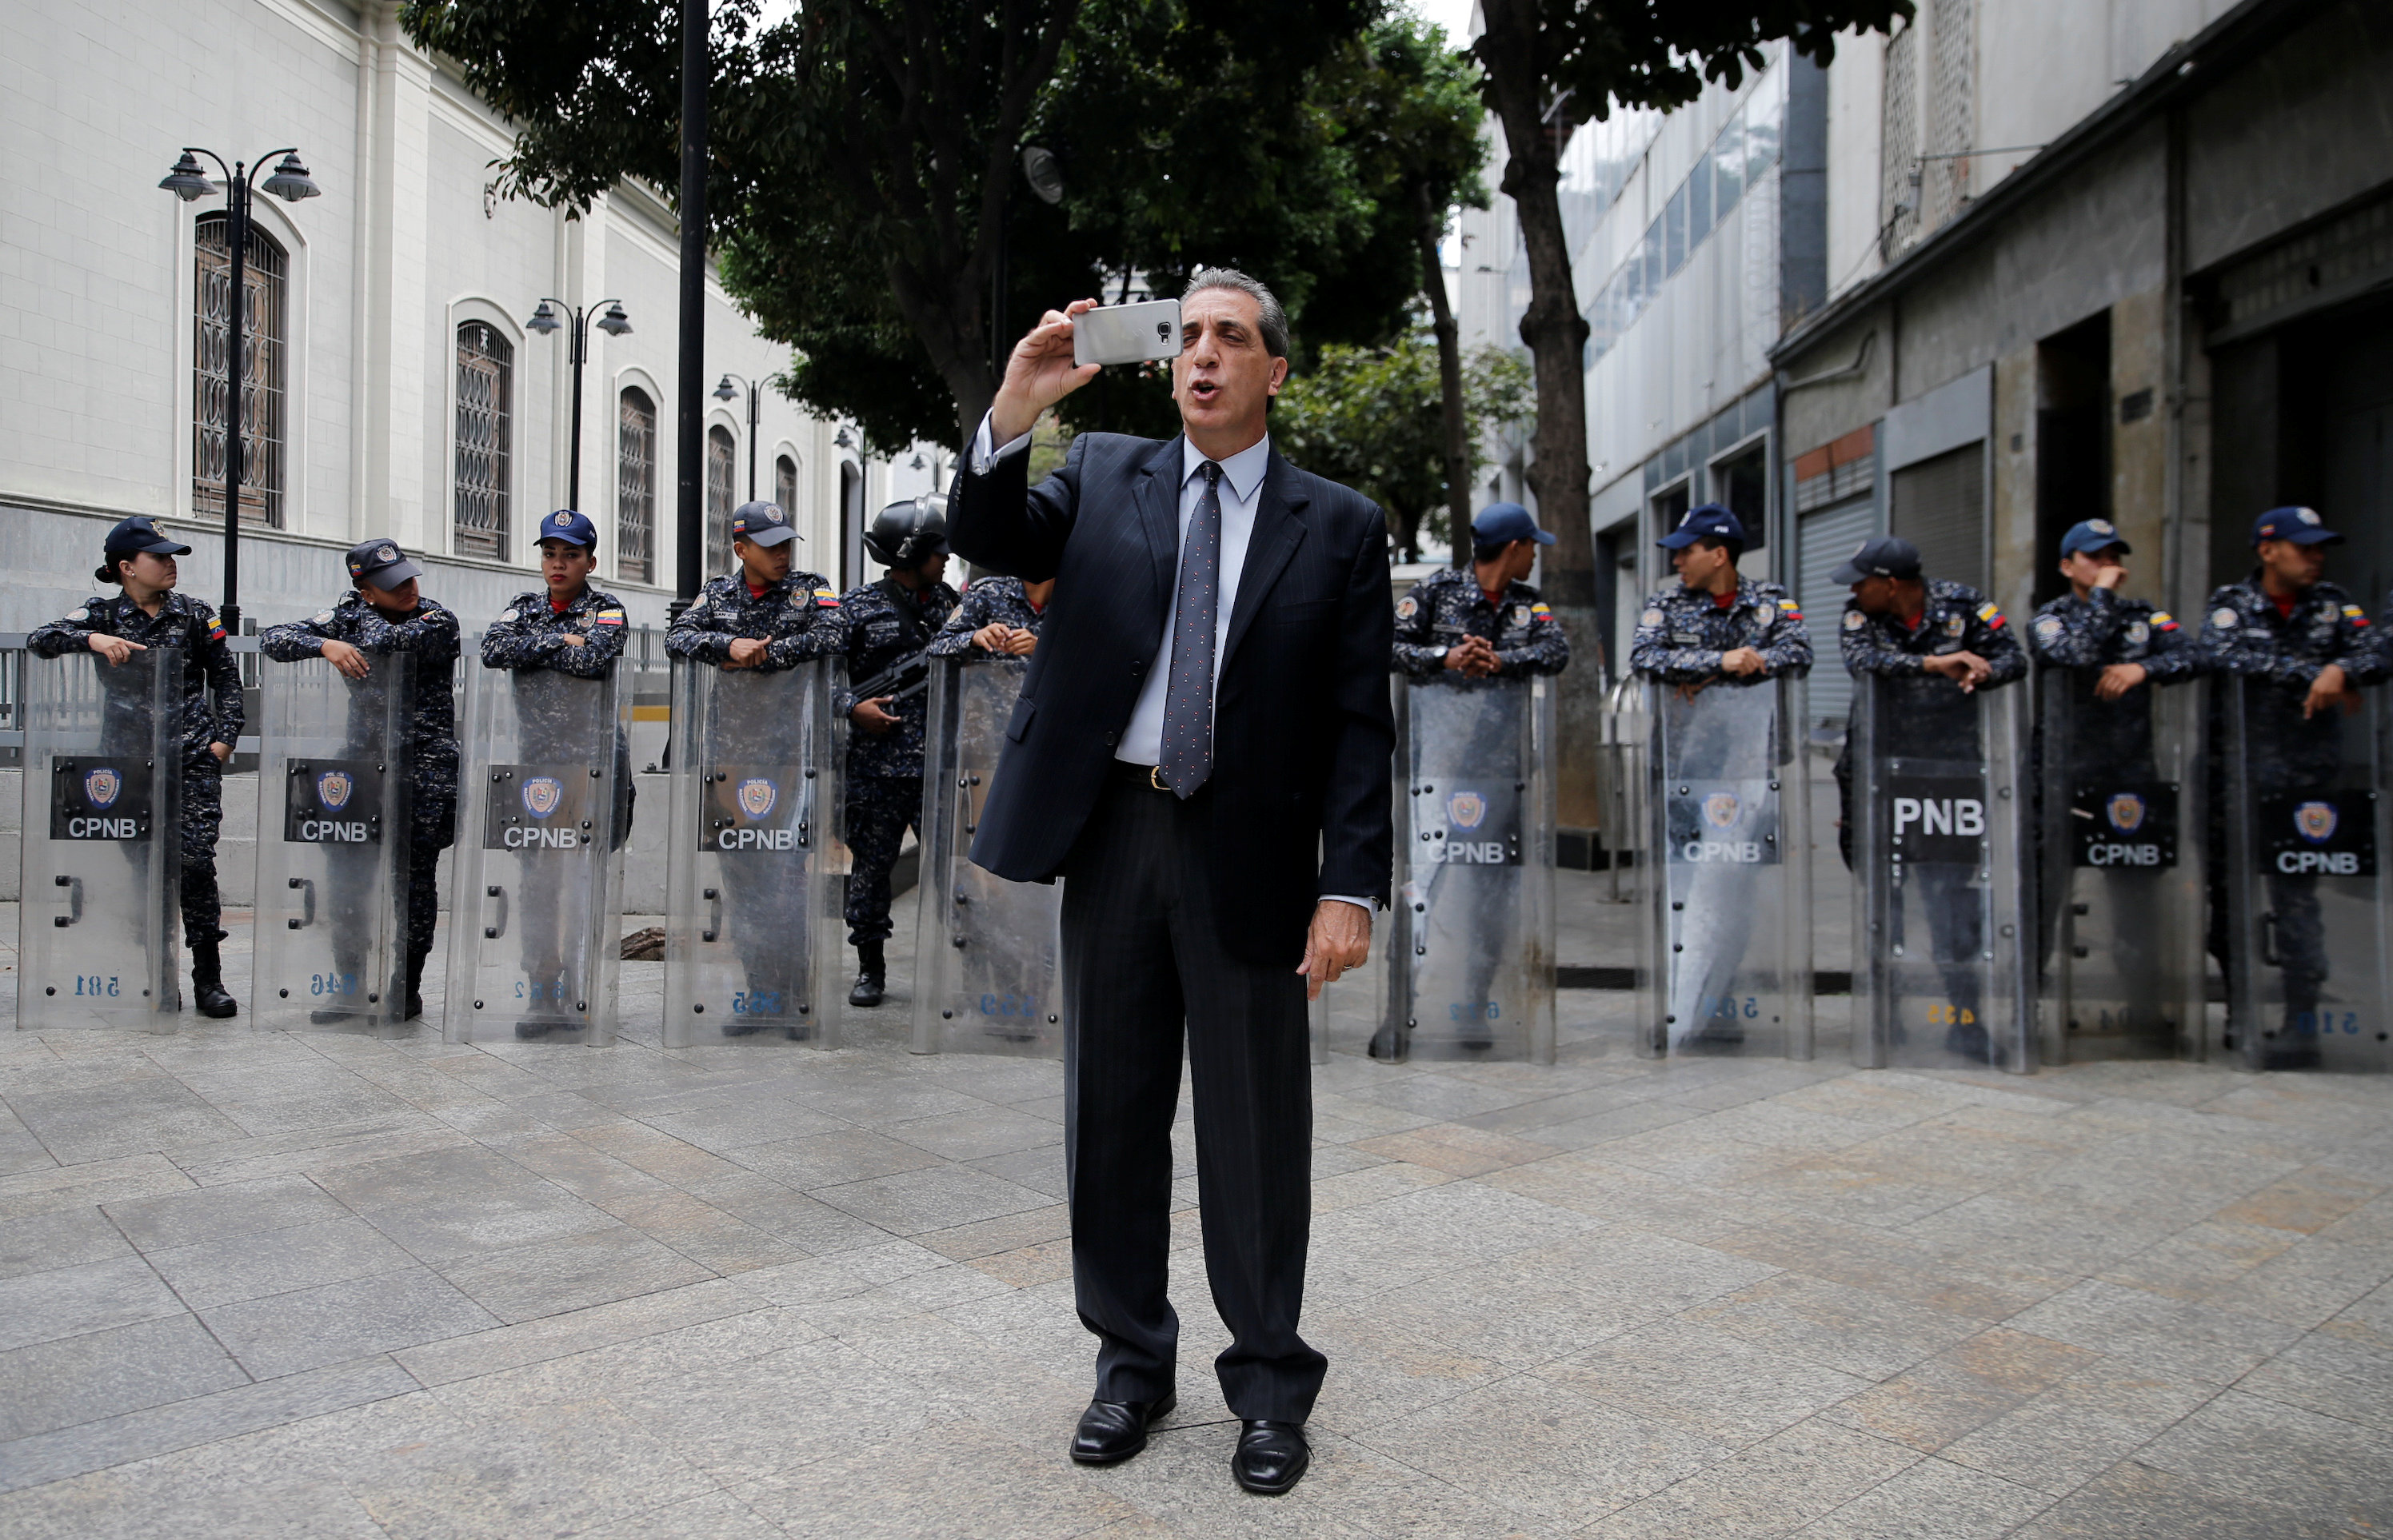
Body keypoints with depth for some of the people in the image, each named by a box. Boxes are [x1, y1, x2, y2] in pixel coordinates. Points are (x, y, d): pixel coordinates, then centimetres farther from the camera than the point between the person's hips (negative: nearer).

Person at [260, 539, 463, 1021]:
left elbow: (382, 642, -20)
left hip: (423, 768, -4)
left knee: (414, 878, 0)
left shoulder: (439, 622, -3)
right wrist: (326, 645, -18)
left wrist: (363, 619, 1)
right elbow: (273, 639, 0)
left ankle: (407, 989, 10)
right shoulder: (349, 613, 8)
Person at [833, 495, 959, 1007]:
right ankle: (870, 969, 20)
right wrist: (851, 706, -12)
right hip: (875, 763, -2)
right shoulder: (857, 606, 3)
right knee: (870, 864, 6)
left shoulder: (947, 601, 13)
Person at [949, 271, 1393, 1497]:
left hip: (1249, 850, -2)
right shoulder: (1103, 474, 11)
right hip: (1113, 832, 3)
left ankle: (1269, 1380, 27)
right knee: (1112, 1111, 13)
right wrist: (1013, 412, -21)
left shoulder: (1338, 525, 4)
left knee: (1256, 1127, 7)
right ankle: (1131, 1362, 32)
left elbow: (1360, 722, -1)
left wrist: (1351, 888, -10)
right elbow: (987, 541, -4)